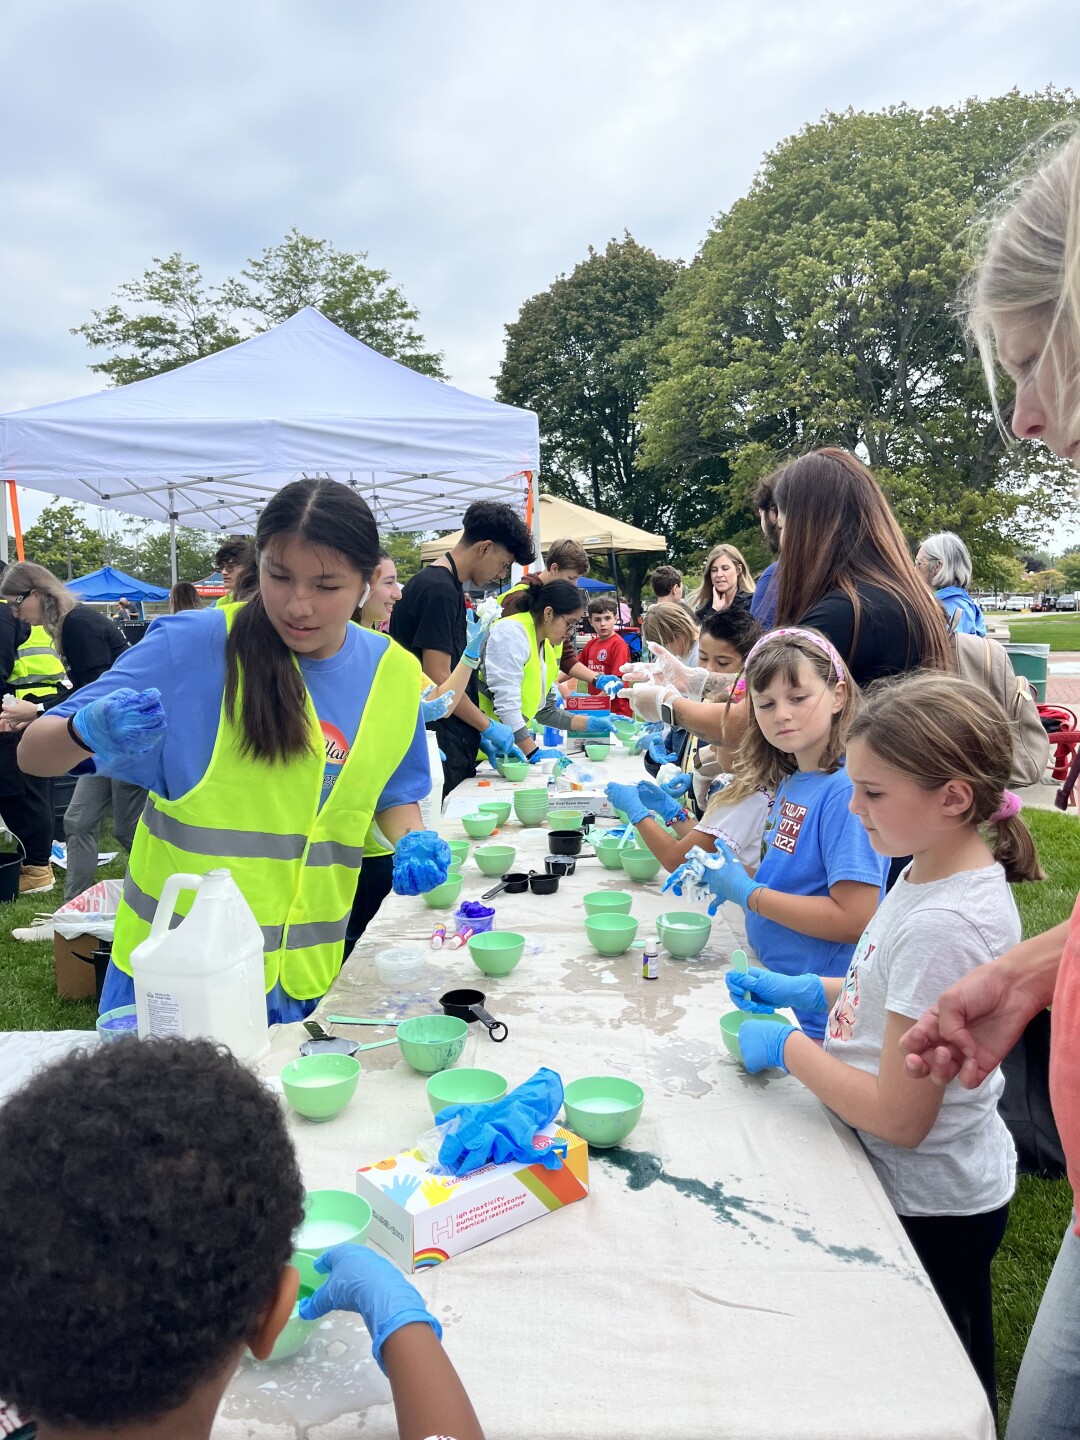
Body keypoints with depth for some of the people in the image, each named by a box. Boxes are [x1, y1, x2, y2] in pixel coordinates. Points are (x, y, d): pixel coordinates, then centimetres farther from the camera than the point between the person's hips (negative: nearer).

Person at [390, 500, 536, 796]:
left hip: (453, 746, 10)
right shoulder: (439, 590, -14)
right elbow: (438, 680, -19)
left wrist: (480, 735, 15)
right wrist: (488, 727, -8)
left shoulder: (449, 588, 16)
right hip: (439, 750, -10)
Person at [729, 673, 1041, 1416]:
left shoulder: (945, 923, -32)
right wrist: (811, 991, 2)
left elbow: (898, 1117, -28)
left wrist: (789, 1047, -17)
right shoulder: (933, 870, -4)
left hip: (930, 1205, -8)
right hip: (924, 1186, 8)